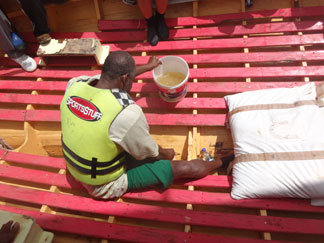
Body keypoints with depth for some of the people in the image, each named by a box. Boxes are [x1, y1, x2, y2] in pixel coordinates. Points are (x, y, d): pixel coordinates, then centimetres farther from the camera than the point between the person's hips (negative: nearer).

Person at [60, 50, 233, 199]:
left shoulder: (75, 85, -15)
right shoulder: (127, 112, -35)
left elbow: (113, 76, 4)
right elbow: (148, 153, -18)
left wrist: (148, 67, 17)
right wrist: (166, 154, 5)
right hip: (106, 186, -6)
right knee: (185, 168, -2)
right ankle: (222, 163, 22)